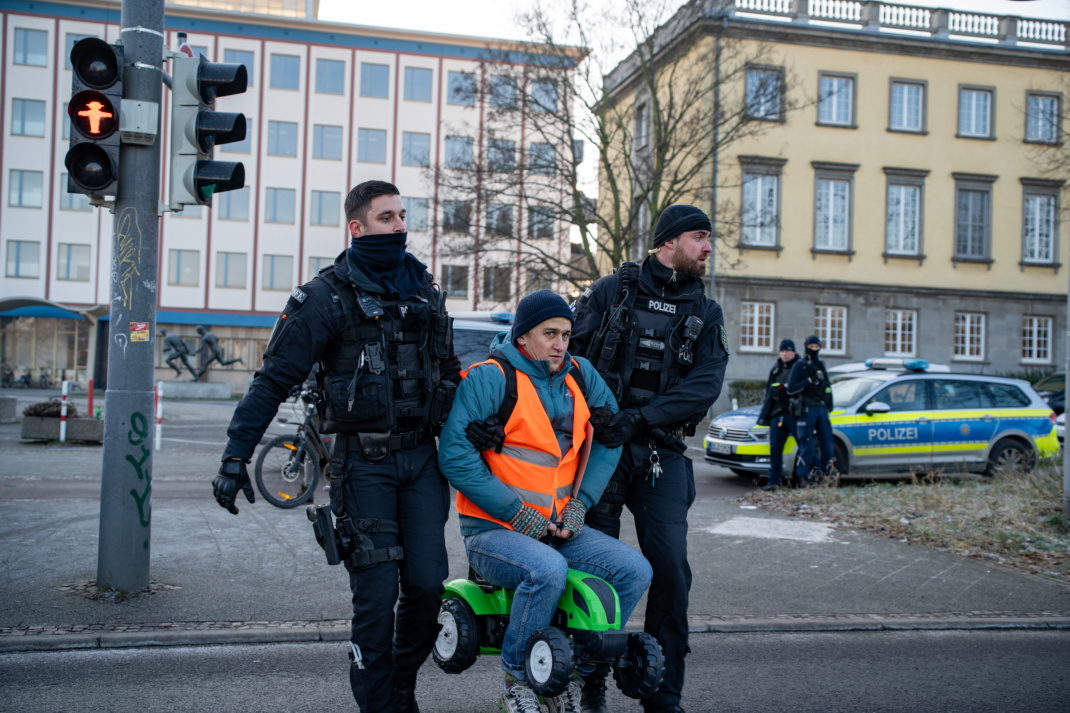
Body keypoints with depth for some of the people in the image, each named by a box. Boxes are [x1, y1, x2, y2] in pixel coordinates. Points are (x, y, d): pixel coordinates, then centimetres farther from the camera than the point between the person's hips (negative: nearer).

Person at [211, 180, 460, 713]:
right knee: (377, 594, -4)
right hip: (364, 462, -4)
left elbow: (448, 370, 23)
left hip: (423, 456, 5)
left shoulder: (424, 290, 12)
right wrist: (235, 458, -11)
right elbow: (274, 380, -7)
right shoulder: (327, 296, -5)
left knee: (428, 586, 2)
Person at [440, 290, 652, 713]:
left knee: (635, 570, -11)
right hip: (493, 530, -6)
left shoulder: (580, 374, 10)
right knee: (548, 570, -35)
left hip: (558, 526, 6)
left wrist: (580, 503, 0)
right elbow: (454, 453, -17)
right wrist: (514, 512, -16)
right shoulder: (490, 378, -10)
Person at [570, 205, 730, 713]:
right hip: (599, 444, -2)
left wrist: (638, 418, -18)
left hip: (661, 452, 2)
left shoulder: (705, 314, 10)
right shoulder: (613, 290, 5)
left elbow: (706, 384, -5)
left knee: (671, 567, -5)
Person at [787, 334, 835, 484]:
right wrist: (809, 381, -20)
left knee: (826, 443, 5)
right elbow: (791, 389, -13)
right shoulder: (800, 365, -5)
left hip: (821, 409, 7)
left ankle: (824, 475, 15)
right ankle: (806, 477, 1)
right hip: (806, 410, -6)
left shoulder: (821, 365, 16)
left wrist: (829, 405, 17)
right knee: (807, 446, -5)